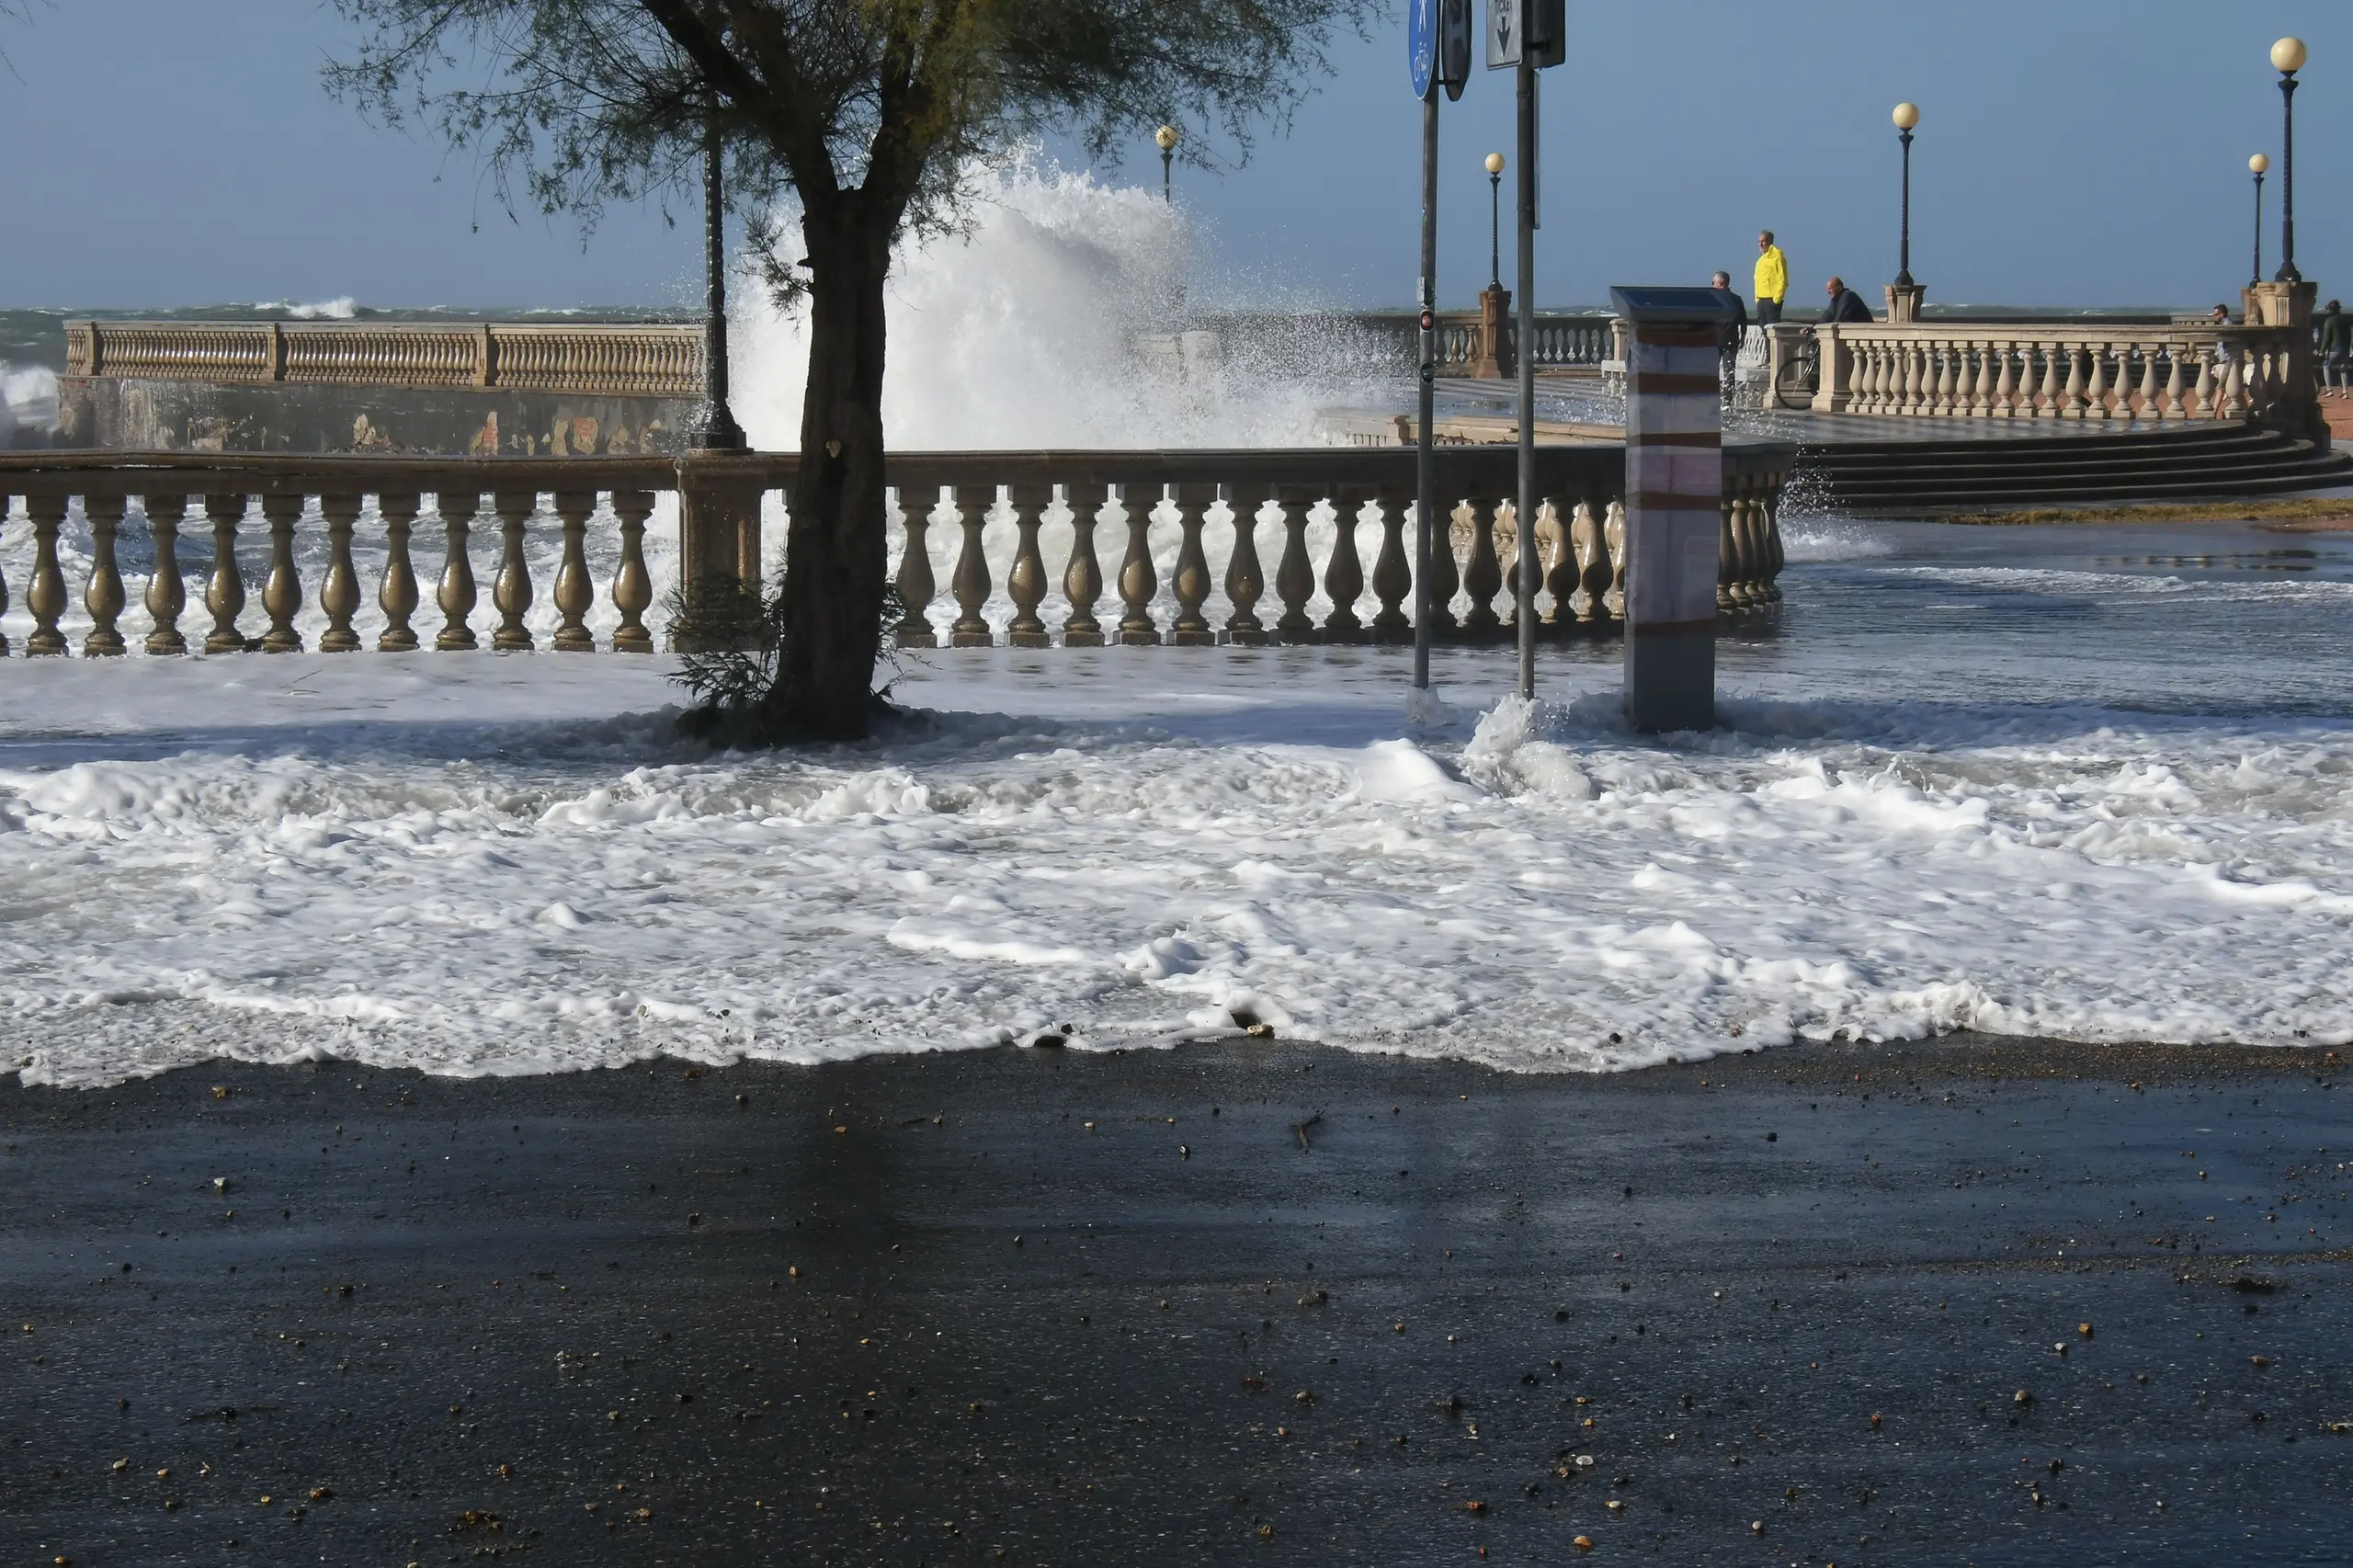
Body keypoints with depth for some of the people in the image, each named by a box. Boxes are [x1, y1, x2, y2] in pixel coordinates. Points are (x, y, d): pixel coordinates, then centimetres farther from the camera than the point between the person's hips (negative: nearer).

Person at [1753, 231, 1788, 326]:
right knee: (1763, 326, 8)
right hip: (1761, 299, 9)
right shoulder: (1761, 260, 19)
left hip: (1772, 299, -9)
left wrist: (1777, 297, -18)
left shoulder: (1777, 258, -7)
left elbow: (1782, 280, -12)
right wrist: (1757, 297, 15)